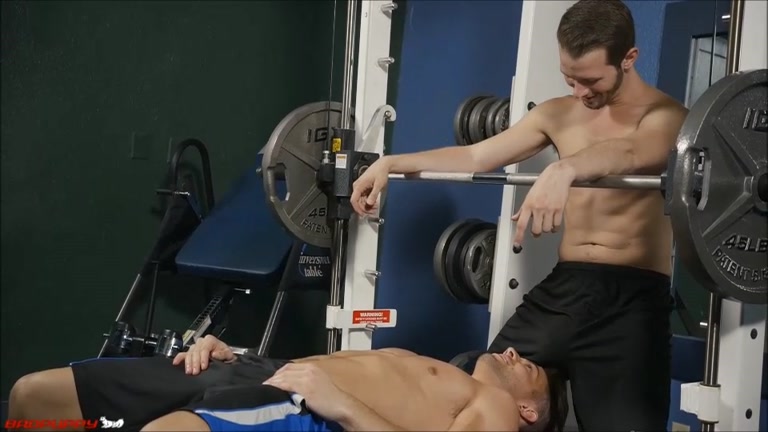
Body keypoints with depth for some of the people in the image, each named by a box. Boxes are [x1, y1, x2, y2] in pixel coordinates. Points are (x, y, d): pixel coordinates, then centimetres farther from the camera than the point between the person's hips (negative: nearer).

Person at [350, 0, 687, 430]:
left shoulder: (665, 116, -7)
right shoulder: (557, 114, 14)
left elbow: (630, 153, -31)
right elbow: (474, 157, 13)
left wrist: (565, 169, -52)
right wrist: (390, 163, 2)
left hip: (632, 297, -6)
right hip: (561, 287, 6)